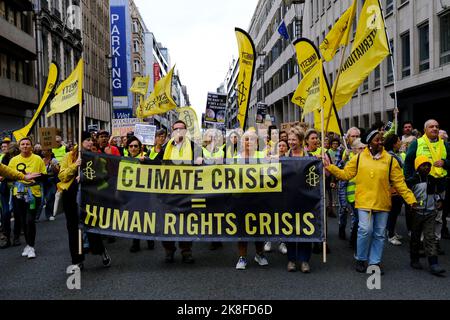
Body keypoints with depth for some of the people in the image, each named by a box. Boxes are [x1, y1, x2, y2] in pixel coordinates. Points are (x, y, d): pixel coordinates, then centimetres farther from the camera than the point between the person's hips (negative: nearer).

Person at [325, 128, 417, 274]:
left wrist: (410, 198, -6)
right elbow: (345, 174, 7)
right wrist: (330, 167, -2)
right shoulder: (359, 158, 4)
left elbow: (399, 182, 2)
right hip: (364, 201, -2)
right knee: (365, 230, -12)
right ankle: (361, 259, 10)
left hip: (382, 203, 2)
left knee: (379, 234, 8)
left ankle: (375, 262, 23)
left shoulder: (390, 159, 3)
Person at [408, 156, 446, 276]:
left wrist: (439, 201, 8)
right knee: (415, 237, 9)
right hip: (417, 213, -3)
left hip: (430, 213, 3)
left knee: (430, 237, -4)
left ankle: (433, 264, -9)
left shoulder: (432, 180, 9)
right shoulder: (412, 181, -6)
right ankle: (415, 260, 23)